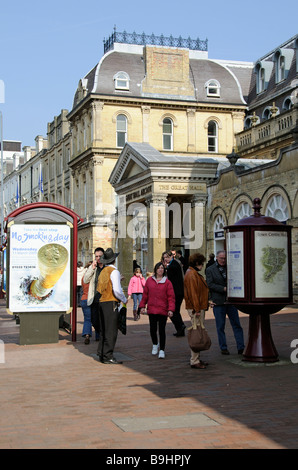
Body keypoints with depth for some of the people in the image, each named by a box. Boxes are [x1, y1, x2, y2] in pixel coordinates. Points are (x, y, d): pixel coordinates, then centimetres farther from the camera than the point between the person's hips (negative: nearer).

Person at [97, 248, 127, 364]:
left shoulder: (103, 271, 14)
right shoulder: (114, 271, -10)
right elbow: (117, 290, -18)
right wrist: (124, 300, -2)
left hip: (102, 302, 8)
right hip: (111, 303, -8)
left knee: (104, 330, 13)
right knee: (111, 330, -6)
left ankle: (101, 354, 17)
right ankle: (108, 356, -6)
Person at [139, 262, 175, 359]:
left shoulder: (167, 282, 0)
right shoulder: (149, 280, 7)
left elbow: (171, 297, -3)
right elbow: (145, 294, 12)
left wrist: (171, 309, -12)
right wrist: (142, 306, 10)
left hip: (163, 310, -2)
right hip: (151, 310, 2)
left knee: (161, 330, 0)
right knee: (153, 329, 8)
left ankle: (162, 350, 9)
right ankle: (155, 344, 35)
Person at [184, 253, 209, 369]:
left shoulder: (195, 273, 20)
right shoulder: (191, 275, -14)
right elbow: (193, 293, -20)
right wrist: (197, 309, -21)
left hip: (199, 308, 11)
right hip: (196, 309, -11)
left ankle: (196, 359, 20)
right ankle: (194, 361, -6)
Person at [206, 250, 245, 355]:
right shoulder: (210, 270, 3)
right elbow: (210, 284, -6)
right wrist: (224, 289, -14)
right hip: (218, 302, -2)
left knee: (236, 324, 0)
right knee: (220, 326, 3)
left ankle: (241, 347, 3)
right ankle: (223, 348, 13)